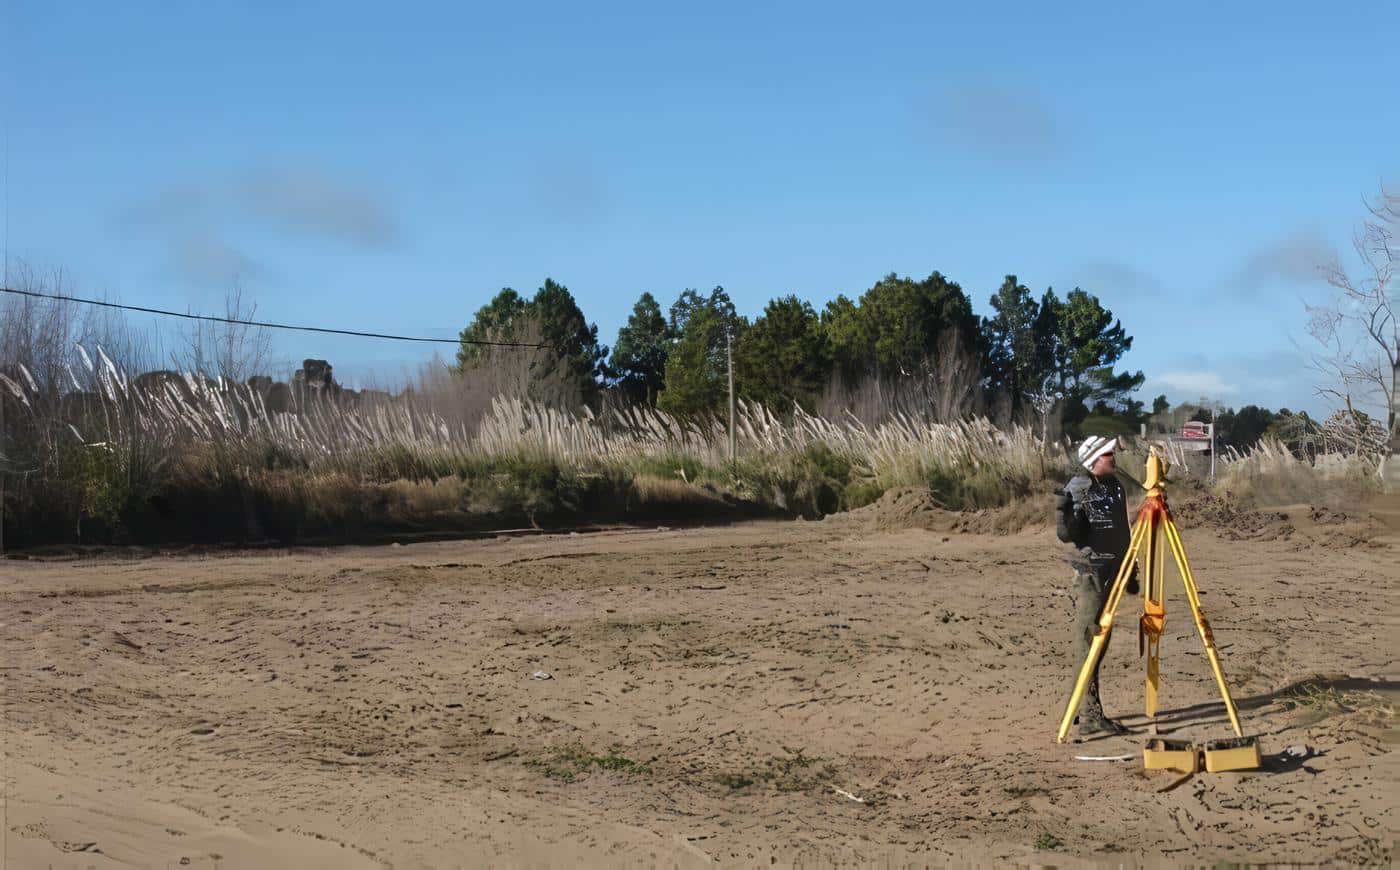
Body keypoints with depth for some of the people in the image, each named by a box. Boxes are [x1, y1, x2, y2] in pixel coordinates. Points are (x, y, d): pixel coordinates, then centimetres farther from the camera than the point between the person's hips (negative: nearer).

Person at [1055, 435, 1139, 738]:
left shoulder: (1115, 486, 10)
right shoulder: (1078, 490, -11)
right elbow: (1067, 534, -17)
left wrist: (1131, 572, 20)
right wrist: (1065, 508, -34)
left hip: (1113, 573, 8)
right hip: (1090, 573, -8)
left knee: (1101, 642, 11)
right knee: (1088, 644, -7)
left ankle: (1086, 710, 18)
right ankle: (1090, 716, -7)